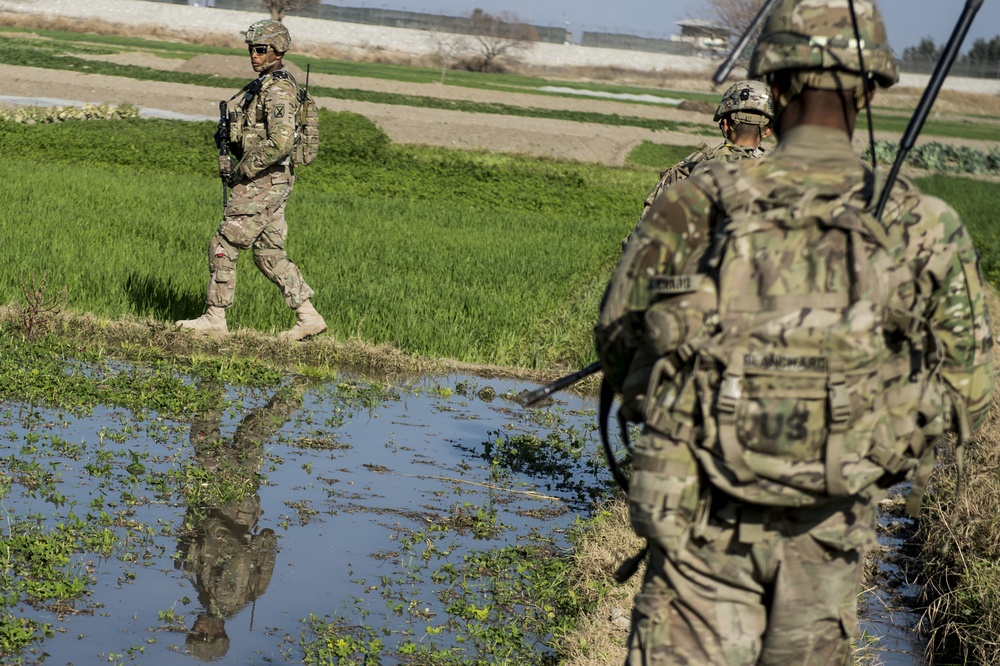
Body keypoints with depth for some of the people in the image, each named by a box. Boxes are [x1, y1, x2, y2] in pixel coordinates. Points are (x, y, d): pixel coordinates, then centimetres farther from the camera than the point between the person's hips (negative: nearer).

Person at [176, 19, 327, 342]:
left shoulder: (277, 90, -16)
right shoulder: (263, 85, 16)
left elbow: (281, 142, -27)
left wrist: (241, 170, -19)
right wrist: (228, 138, 8)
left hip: (262, 183, -10)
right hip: (269, 182, 10)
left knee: (223, 245, -4)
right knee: (269, 254, 11)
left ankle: (214, 318, 4)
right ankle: (309, 317, 9)